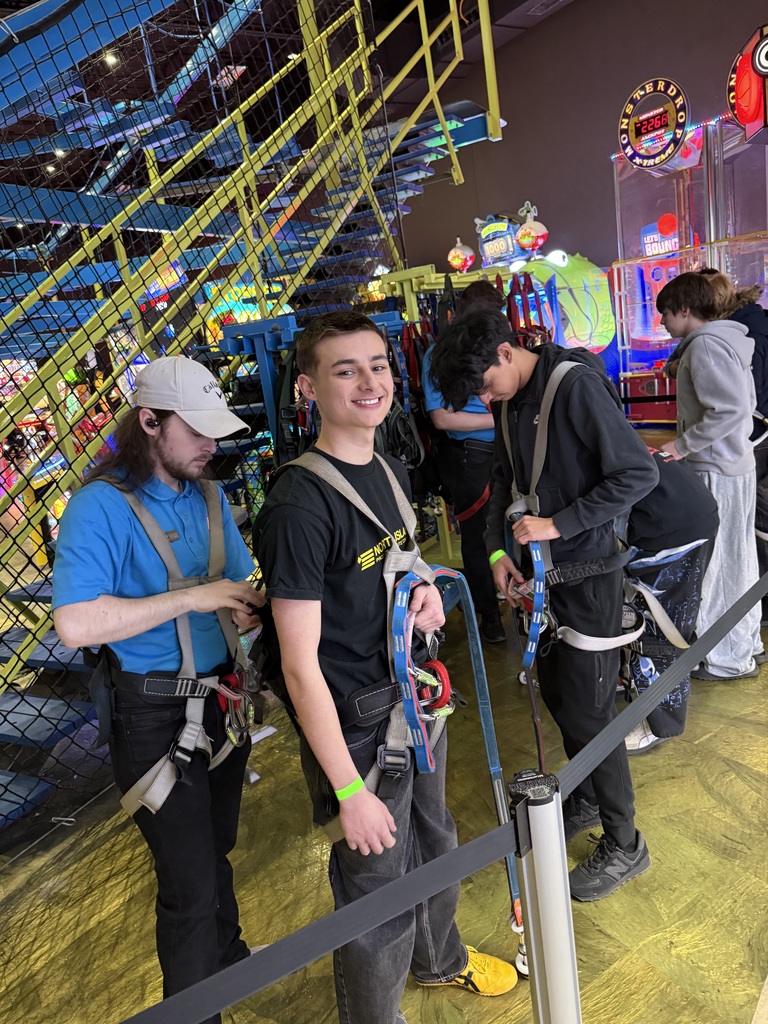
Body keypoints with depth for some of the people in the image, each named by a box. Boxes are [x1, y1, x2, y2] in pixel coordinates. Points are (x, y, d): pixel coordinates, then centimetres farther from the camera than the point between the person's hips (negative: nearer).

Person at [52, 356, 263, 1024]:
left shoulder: (208, 497, 3)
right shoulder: (102, 506, -17)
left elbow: (245, 582, 11)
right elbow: (76, 624, -27)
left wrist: (250, 608, -12)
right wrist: (191, 599, -26)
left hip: (224, 696, 7)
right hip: (156, 713, -6)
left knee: (216, 845, 26)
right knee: (189, 881, 5)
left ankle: (229, 957, 52)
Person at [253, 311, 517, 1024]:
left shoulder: (388, 470, 1)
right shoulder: (299, 504, -26)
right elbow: (300, 665, -24)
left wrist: (425, 590, -6)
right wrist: (349, 791, -19)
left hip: (413, 698, 8)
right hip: (356, 728, -8)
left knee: (434, 845, 29)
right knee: (378, 895, 12)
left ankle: (439, 958, 59)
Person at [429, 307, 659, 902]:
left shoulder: (578, 385, -19)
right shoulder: (510, 401, 6)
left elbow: (639, 473, -21)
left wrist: (557, 524, -21)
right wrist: (498, 549, 1)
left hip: (589, 569, -8)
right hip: (543, 568, 8)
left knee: (587, 709, 1)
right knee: (555, 693, 19)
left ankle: (624, 845, 23)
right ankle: (587, 799, 43)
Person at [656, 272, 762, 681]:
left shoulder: (704, 345, -16)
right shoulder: (725, 340, 15)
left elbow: (732, 408, -26)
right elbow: (745, 402, 21)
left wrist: (682, 444, -19)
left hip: (716, 471, -10)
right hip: (737, 463, 10)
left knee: (718, 563, -2)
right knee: (738, 559, 18)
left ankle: (728, 658, 9)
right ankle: (747, 640, 32)